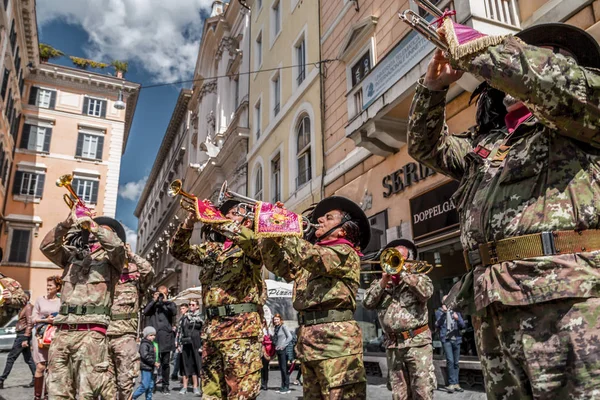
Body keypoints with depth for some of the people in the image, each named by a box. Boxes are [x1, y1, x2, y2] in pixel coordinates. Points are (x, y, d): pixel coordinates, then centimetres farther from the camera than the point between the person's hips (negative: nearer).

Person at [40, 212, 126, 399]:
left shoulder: (111, 257, 11)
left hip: (90, 331, -4)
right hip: (63, 330, 5)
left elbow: (117, 245, -11)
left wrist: (93, 225, -12)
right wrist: (66, 224, -4)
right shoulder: (73, 255, 23)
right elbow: (47, 247, 9)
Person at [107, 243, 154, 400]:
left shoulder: (136, 285, 7)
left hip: (125, 337, -3)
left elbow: (149, 271, -8)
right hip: (104, 336, 3)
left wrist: (131, 254, -3)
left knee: (125, 381, -2)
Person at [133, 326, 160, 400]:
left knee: (151, 385, 13)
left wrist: (156, 363, 15)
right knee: (145, 385, -9)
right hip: (145, 367, -10)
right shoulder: (144, 344, -13)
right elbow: (145, 356, -23)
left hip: (151, 368, 10)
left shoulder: (151, 344, 17)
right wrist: (154, 363, -21)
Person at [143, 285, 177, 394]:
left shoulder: (169, 304, 13)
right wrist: (154, 300, -7)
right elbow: (145, 312, -4)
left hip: (165, 337, 0)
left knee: (165, 363, 5)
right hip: (153, 336, 0)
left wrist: (165, 301, -9)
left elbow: (174, 312, -7)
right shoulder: (152, 303, 15)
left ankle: (165, 385, 13)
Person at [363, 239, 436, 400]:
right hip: (392, 345, 3)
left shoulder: (419, 277, 7)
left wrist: (402, 271, -11)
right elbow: (367, 303, 2)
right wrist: (384, 280, -6)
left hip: (417, 342, -3)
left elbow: (425, 292, -15)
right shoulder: (381, 282, 14)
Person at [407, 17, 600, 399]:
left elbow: (555, 78, -10)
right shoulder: (483, 145, 26)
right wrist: (434, 86, 14)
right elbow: (427, 147, 28)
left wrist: (468, 45, -2)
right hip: (493, 304, 6)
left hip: (569, 295, -5)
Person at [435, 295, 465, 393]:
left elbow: (463, 325, 11)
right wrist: (443, 312, -15)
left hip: (456, 339, 3)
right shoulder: (439, 311, 8)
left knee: (456, 362, 6)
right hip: (446, 339, -3)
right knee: (450, 360, -14)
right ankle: (451, 383, -8)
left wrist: (457, 318, -8)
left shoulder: (456, 311, 15)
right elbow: (437, 324, -7)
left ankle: (456, 383, 14)